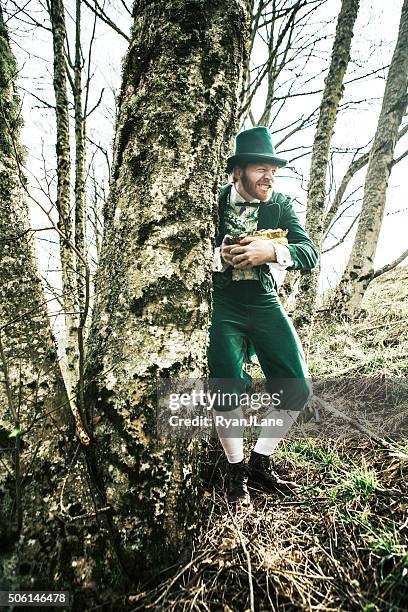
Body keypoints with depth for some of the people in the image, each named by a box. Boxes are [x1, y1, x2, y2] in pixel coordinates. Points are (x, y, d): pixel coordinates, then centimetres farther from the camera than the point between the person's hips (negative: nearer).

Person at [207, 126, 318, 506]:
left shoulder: (280, 204, 3)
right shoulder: (213, 202, -4)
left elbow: (310, 254, -7)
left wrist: (271, 251, -25)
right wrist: (220, 257, -24)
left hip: (265, 304, 4)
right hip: (222, 307, -3)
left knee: (298, 389, -1)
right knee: (226, 390, -13)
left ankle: (259, 464, 21)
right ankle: (236, 471, 16)